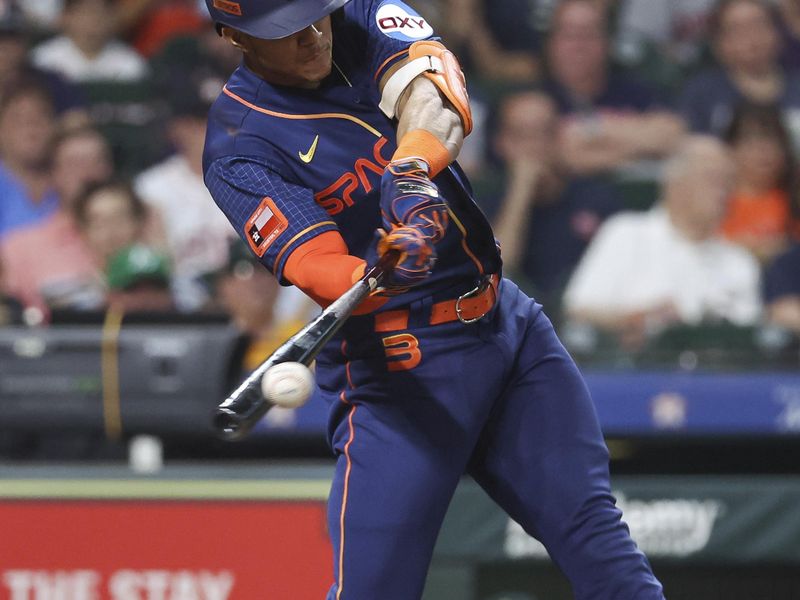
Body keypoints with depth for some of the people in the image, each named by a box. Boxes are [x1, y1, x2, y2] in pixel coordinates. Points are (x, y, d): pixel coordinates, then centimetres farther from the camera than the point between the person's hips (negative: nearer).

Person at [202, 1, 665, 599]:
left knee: (593, 525, -1)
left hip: (509, 322, 5)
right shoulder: (238, 149, -9)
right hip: (396, 372, -5)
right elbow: (316, 264, -22)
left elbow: (431, 79, -17)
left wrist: (411, 174, -36)